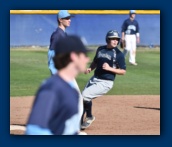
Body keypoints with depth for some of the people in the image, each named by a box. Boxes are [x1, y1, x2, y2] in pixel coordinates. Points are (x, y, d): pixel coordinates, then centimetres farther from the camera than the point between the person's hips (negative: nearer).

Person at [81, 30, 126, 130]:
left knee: (85, 95, -20)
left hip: (106, 83, -7)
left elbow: (123, 71, -8)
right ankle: (80, 123, 21)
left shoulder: (119, 54, -8)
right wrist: (90, 69, 2)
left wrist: (109, 68, -20)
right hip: (94, 79, 7)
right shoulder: (100, 49, 9)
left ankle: (89, 117, 1)